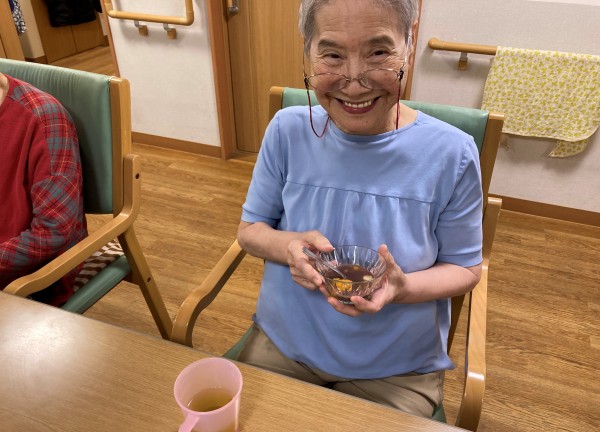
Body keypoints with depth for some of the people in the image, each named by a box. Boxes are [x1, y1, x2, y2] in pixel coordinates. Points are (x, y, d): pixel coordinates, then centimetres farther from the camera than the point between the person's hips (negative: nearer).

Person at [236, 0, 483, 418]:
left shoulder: (451, 154, -17)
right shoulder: (288, 130, -11)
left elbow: (465, 267, -5)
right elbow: (250, 229, 0)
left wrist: (403, 287, -26)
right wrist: (287, 246, -24)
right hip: (283, 342, 3)